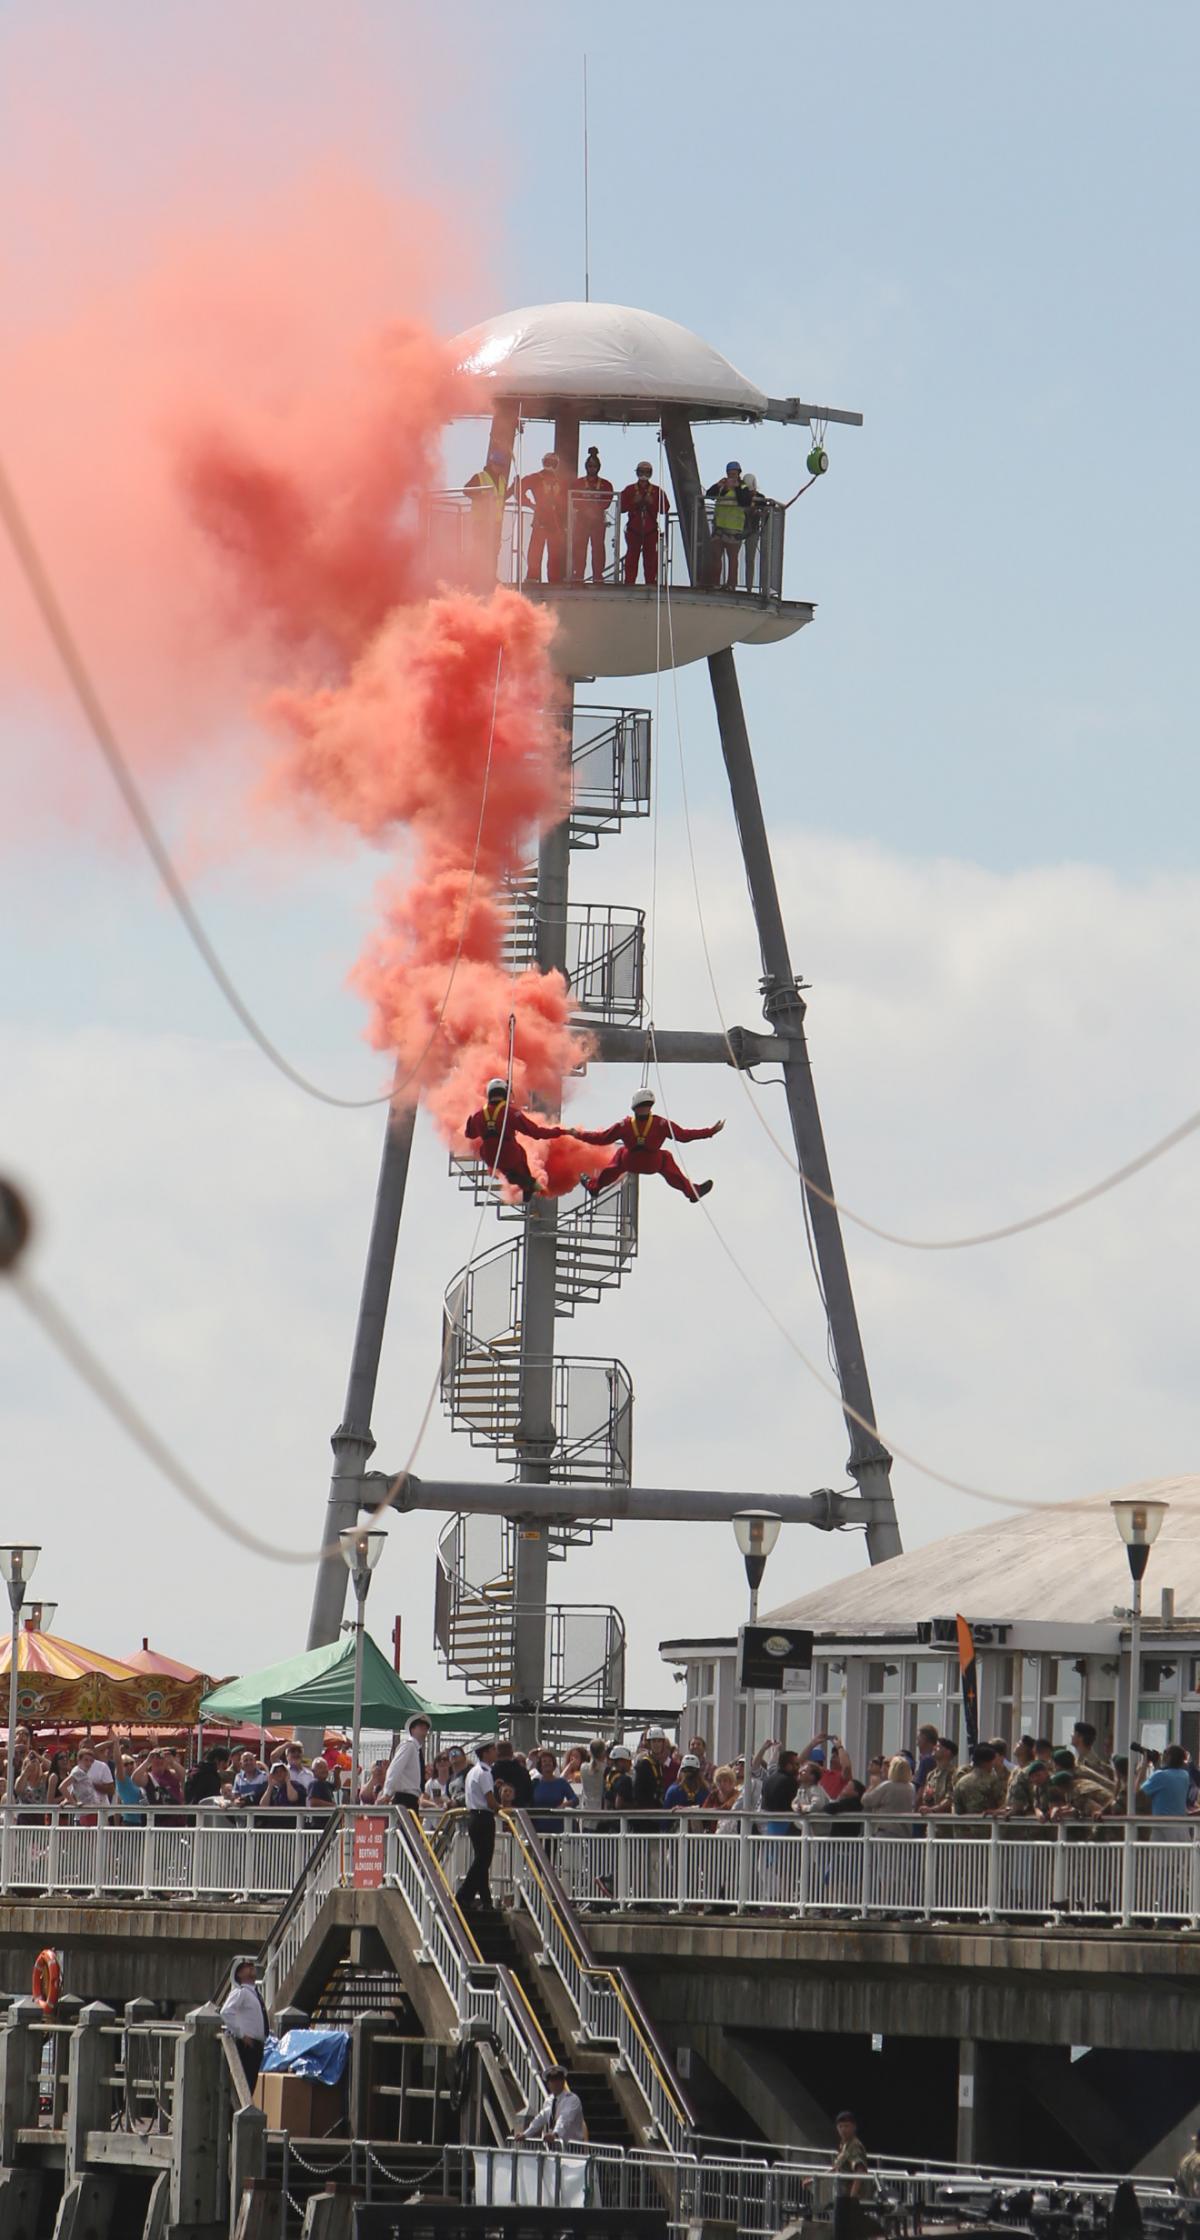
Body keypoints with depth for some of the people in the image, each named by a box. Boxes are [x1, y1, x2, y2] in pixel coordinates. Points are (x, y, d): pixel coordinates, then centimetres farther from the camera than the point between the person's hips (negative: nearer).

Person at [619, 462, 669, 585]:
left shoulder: (657, 491, 7)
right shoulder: (630, 490, 7)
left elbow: (665, 509, 1)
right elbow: (621, 507, 1)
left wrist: (652, 503, -12)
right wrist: (633, 502, -12)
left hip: (651, 530, 0)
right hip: (633, 530, 0)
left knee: (650, 558, -1)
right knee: (632, 557, -2)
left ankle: (651, 583, 2)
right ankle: (629, 583, 0)